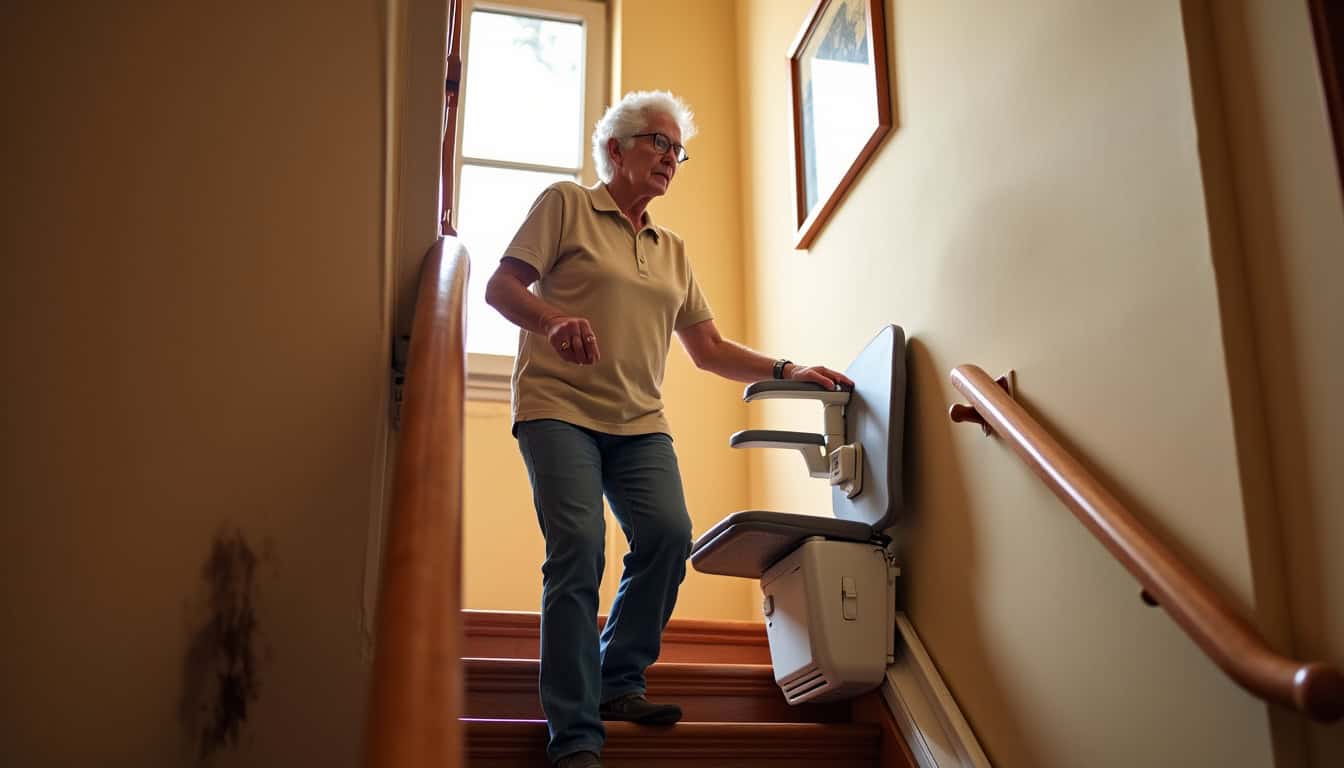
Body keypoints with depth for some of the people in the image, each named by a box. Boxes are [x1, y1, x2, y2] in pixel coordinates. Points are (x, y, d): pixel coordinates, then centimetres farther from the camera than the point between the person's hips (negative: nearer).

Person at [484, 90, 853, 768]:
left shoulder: (672, 250, 23)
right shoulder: (565, 205, 7)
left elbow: (709, 349, 21)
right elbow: (500, 287, -2)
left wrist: (788, 371, 9)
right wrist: (553, 320, -22)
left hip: (640, 421, 5)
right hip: (560, 407, -5)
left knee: (669, 535, -16)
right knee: (578, 549, -18)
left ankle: (618, 682, 3)